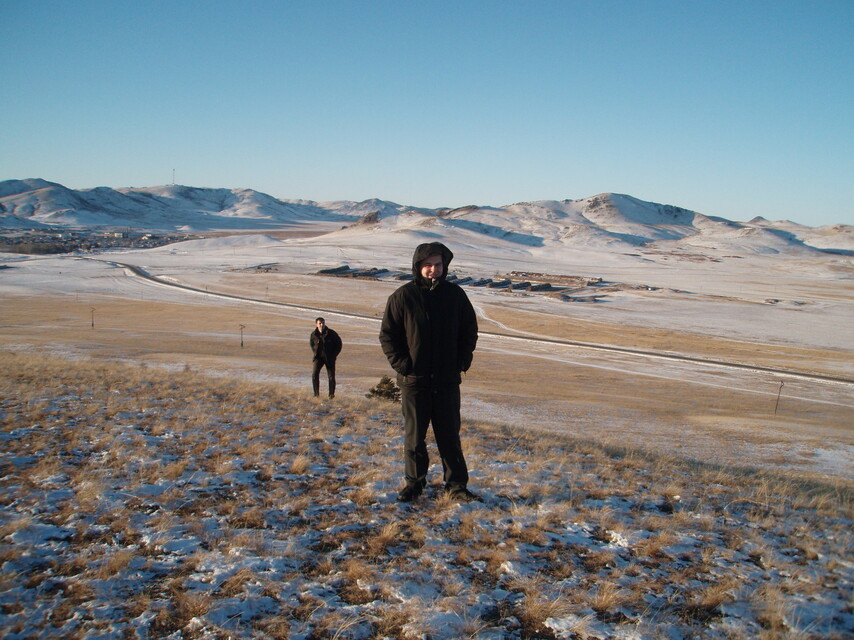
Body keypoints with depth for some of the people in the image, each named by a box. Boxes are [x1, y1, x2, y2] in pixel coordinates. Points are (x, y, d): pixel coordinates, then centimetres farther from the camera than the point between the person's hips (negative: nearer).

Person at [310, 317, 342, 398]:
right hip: (318, 357, 1)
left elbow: (339, 343, -1)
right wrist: (315, 353, 6)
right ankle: (316, 393, -4)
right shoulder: (313, 334, -4)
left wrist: (333, 355, -5)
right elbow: (311, 343, 17)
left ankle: (331, 394, 15)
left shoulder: (331, 333, -12)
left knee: (331, 376, 0)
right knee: (314, 374, -13)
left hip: (329, 358, -1)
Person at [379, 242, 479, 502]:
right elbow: (387, 335, 2)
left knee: (450, 436, 7)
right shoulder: (402, 296, -3)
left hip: (447, 380, 1)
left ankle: (457, 484, 17)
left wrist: (462, 361, 2)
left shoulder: (455, 294, 3)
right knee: (414, 436, 8)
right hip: (413, 381, -1)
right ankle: (414, 483, 22)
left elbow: (470, 330, 13)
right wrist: (401, 363, -7)